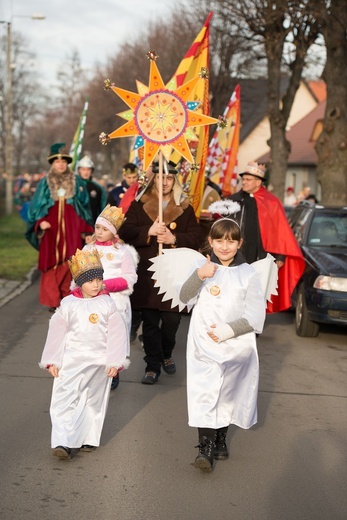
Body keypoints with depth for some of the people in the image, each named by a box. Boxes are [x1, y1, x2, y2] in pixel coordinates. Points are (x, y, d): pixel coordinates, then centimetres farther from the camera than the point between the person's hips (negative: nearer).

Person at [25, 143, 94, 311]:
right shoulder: (45, 183, 6)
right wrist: (40, 222, -11)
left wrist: (85, 230, 5)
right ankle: (53, 300, 2)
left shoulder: (77, 182, 8)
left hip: (72, 230, 0)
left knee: (69, 264, -2)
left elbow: (85, 206, 10)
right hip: (51, 229, 0)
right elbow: (36, 207, 6)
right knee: (51, 263, -3)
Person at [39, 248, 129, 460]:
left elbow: (117, 334, -2)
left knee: (94, 401, 10)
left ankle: (89, 439, 22)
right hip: (71, 360, 0)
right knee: (64, 400, -10)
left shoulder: (107, 304, -2)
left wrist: (115, 362, -7)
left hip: (99, 362, 0)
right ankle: (63, 442, -11)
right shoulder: (68, 304, 0)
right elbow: (57, 333, 4)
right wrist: (52, 361, 1)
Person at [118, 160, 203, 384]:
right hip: (146, 274, 0)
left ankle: (166, 354, 32)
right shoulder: (139, 205, 5)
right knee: (150, 322, 2)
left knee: (171, 320, 4)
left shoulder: (185, 208, 6)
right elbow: (126, 232, -4)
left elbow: (196, 238, -1)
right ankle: (153, 365, 12)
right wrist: (149, 231, -18)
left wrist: (174, 239, -17)